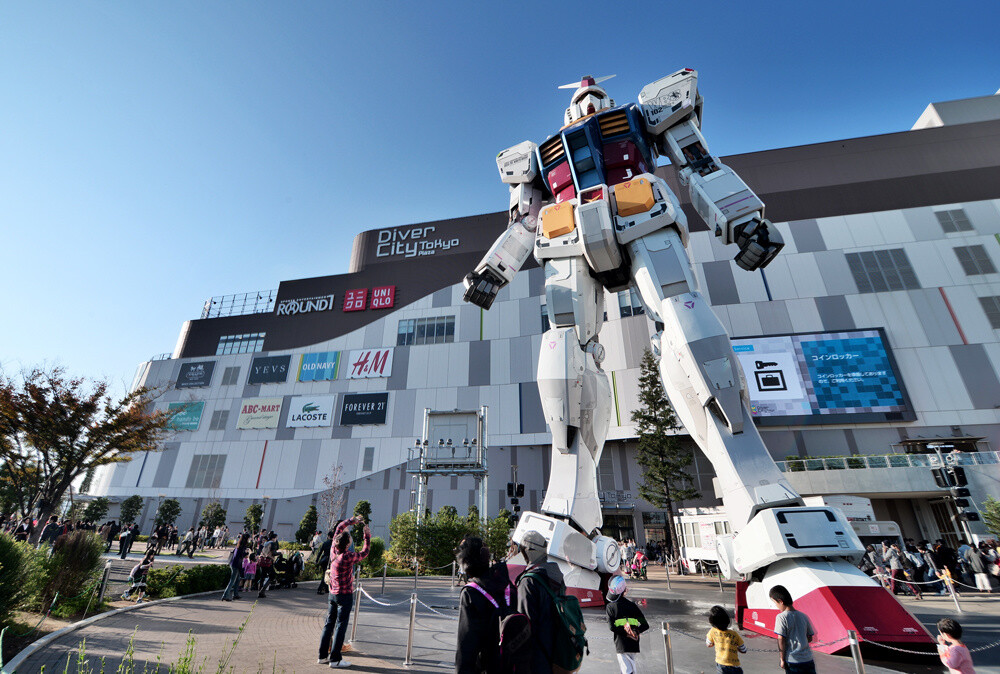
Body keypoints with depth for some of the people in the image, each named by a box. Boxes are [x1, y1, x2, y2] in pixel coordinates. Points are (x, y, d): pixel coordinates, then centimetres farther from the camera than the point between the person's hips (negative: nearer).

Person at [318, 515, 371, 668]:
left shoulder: (334, 550, -7)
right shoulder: (348, 557, -24)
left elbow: (339, 528, 6)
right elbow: (364, 553, -6)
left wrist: (352, 520, 8)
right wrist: (367, 536, 1)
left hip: (333, 593, 7)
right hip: (345, 595, -7)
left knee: (329, 623, 16)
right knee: (341, 626, 2)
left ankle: (322, 655, 25)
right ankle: (335, 659, 8)